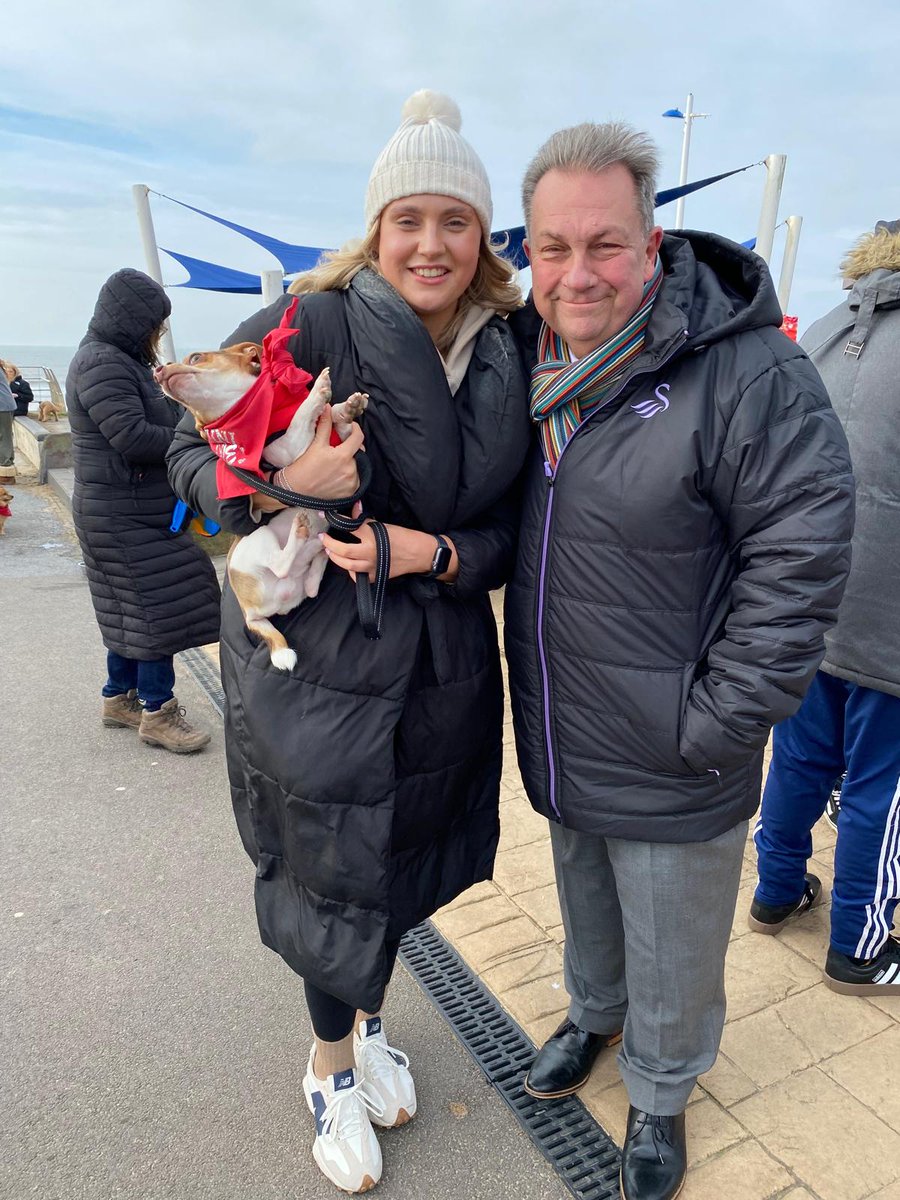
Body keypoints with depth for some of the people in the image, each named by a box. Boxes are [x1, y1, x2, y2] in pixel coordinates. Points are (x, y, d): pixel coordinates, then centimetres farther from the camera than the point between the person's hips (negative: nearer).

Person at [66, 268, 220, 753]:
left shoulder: (120, 359, 17)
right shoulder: (102, 363, -16)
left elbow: (150, 417, 19)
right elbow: (131, 435, -24)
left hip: (132, 511, 11)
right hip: (125, 516, -11)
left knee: (130, 606, 16)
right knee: (157, 606, -6)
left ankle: (119, 698, 27)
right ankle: (157, 712, 4)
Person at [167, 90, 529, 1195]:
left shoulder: (508, 362, 0)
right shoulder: (308, 326, -13)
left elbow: (512, 522, 3)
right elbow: (193, 450, -7)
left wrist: (440, 552, -17)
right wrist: (279, 483, -27)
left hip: (442, 668, 4)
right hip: (313, 661, -4)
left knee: (401, 861, 21)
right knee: (333, 871, 12)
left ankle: (363, 1023, 53)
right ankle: (332, 1065, 44)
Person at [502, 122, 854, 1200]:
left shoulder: (744, 372, -20)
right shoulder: (522, 363, 0)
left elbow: (799, 561, -20)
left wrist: (713, 725, -18)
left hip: (672, 781, -5)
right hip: (558, 748, 6)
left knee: (671, 962, 19)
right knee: (584, 911, 30)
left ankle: (659, 1094, 49)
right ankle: (592, 1013, 60)